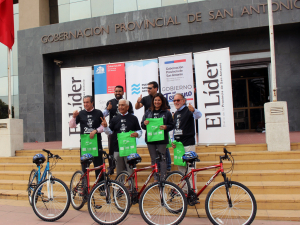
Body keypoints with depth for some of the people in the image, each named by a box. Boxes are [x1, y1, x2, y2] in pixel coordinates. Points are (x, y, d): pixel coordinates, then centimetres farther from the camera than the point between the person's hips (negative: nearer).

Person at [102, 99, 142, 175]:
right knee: (119, 170, 9)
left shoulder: (133, 118, 6)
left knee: (130, 170, -1)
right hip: (117, 149, 2)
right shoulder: (115, 119, 12)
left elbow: (139, 131, 8)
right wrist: (105, 126, -9)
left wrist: (137, 134, -13)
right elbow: (110, 132, 9)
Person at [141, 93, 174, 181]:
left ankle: (163, 179, 8)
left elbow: (172, 125, 1)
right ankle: (155, 179, 17)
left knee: (162, 159, 0)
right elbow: (142, 125, 12)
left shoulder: (167, 112, 3)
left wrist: (166, 127, -19)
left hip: (161, 140, -3)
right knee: (153, 159, 8)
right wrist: (144, 123, -11)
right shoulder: (148, 112, 12)